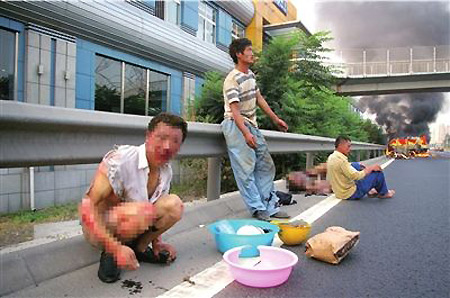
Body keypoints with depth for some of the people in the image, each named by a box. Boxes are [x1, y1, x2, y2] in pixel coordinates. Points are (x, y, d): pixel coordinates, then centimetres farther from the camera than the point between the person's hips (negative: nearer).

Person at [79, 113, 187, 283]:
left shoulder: (166, 171, -4)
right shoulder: (121, 159, -26)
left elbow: (158, 213, 11)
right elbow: (88, 206, -28)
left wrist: (157, 242, -3)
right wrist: (115, 248, -35)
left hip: (130, 227, 6)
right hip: (98, 226, -6)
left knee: (174, 204, -15)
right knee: (142, 211, -35)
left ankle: (139, 249, 1)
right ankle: (110, 255, -8)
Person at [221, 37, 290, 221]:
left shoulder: (250, 74, 10)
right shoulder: (232, 79, -17)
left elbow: (259, 99, 18)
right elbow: (234, 110, -24)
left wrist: (276, 119, 19)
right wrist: (246, 134, -33)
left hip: (251, 124, 9)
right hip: (236, 125, -9)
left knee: (266, 165, 9)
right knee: (246, 168, -7)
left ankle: (270, 206, 16)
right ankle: (257, 209, 4)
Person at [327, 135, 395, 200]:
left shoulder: (331, 157, 3)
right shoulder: (341, 160, -26)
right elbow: (357, 176, -26)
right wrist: (371, 168, -11)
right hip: (350, 194, -9)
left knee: (356, 165, 23)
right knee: (378, 172, -3)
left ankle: (369, 190, 30)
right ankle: (383, 193, 26)